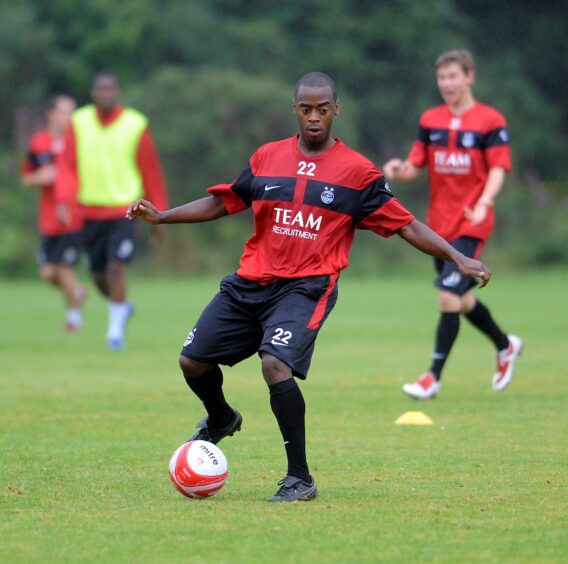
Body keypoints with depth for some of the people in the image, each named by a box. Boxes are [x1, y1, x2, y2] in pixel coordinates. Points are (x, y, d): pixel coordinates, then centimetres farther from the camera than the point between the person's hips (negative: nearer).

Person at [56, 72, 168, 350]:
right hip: (91, 210, 3)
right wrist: (64, 201, -19)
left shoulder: (135, 125, -4)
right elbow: (68, 167, -2)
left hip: (124, 210, -3)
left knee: (116, 267, -16)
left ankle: (115, 328, -4)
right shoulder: (79, 123, 1)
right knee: (98, 274, 9)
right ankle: (120, 305, 39)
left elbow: (151, 172, 3)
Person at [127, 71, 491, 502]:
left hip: (307, 287, -5)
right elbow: (222, 203, 19)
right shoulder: (267, 158, 10)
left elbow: (405, 225, 2)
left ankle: (300, 479, -17)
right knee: (193, 360, 4)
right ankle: (221, 421, 40)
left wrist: (458, 259, -7)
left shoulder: (357, 171, 0)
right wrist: (161, 216, 10)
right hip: (250, 283, 5)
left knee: (276, 364, -28)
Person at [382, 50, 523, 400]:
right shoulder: (430, 121, 9)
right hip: (439, 224, 6)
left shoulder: (490, 121, -6)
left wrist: (484, 202, -28)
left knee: (449, 296, -16)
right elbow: (415, 166, 9)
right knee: (462, 299, 15)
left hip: (471, 226, -6)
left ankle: (434, 377, -12)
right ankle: (506, 346, 40)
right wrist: (399, 171, -15)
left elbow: (498, 169, -10)